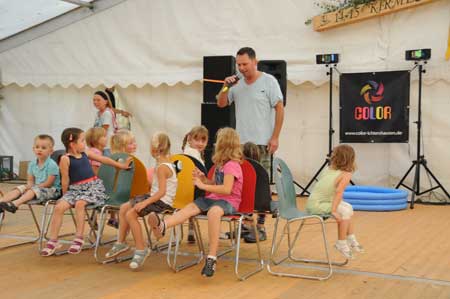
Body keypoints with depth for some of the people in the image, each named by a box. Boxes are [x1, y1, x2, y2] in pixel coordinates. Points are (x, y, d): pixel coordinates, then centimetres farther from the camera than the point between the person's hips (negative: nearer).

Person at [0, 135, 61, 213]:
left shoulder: (52, 165, -16)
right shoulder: (32, 164, 7)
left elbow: (49, 183, -17)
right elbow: (30, 180, 13)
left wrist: (33, 187, -16)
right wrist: (29, 186, -11)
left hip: (52, 190, -7)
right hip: (36, 187, 7)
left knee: (34, 190, -32)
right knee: (19, 189, -11)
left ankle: (15, 203, -52)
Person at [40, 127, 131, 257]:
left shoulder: (86, 154, 9)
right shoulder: (65, 159, -6)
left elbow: (104, 159, 19)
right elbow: (65, 180, 0)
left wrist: (122, 165, 24)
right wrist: (65, 195, 6)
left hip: (94, 186, 1)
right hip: (75, 188, -1)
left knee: (80, 203, -29)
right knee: (59, 206, -21)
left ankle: (79, 238, -20)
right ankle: (53, 241, -10)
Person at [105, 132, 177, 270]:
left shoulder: (161, 167, -21)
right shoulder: (167, 162, 7)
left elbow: (162, 192, -28)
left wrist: (145, 202, -30)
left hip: (162, 201, -11)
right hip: (155, 196, 11)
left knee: (131, 214, -23)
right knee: (124, 208, 11)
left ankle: (141, 250, -14)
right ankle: (121, 243, 21)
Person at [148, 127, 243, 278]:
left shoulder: (232, 165, -11)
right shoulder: (220, 164, 19)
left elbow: (226, 189, -23)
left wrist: (203, 185, -19)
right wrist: (203, 178, 6)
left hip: (229, 201, -9)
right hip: (214, 198, 9)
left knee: (213, 211, -40)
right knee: (191, 206, -15)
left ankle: (212, 257, -43)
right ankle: (162, 226, -37)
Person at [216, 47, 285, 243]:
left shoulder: (269, 81, -3)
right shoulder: (237, 84, 10)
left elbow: (279, 109, -4)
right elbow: (221, 104, 14)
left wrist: (275, 137, -10)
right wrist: (226, 87, -4)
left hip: (262, 143, -5)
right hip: (240, 142, 5)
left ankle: (260, 227, 3)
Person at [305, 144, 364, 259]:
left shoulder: (328, 169, 6)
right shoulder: (346, 174, -15)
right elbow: (338, 191, -28)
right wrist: (333, 210, -28)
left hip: (314, 201, 9)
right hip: (316, 205, -9)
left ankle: (352, 241, 24)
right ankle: (341, 243, -4)